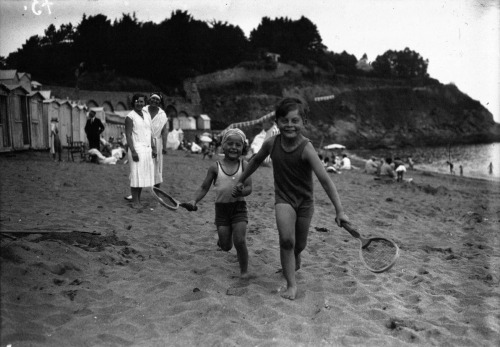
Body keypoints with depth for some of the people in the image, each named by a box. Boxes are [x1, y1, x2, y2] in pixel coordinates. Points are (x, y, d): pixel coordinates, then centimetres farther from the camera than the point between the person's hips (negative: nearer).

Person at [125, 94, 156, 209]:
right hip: (137, 149, -7)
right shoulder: (130, 117, -5)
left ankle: (138, 200, 17)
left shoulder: (147, 115, 15)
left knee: (143, 176, 8)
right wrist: (133, 151, -18)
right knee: (136, 175, -6)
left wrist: (153, 148, 14)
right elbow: (128, 135, -11)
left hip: (147, 149, 7)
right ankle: (135, 202, 0)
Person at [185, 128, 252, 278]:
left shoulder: (244, 165, -4)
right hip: (221, 207, 1)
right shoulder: (215, 167, -4)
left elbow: (249, 187, -8)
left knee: (239, 241, -10)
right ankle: (223, 239, 43)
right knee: (226, 246, 5)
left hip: (239, 206, -1)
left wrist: (241, 191, -30)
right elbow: (204, 188, 1)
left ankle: (244, 271, 12)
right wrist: (194, 200, -15)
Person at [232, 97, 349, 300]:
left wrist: (339, 210, -33)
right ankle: (291, 285, -7)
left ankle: (293, 262, 50)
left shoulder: (306, 149, -24)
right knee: (286, 239, -21)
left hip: (304, 201, -1)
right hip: (283, 198, 1)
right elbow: (256, 160, 10)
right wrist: (241, 181, 17)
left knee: (299, 244, 14)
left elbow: (325, 180, -28)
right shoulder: (272, 143, -12)